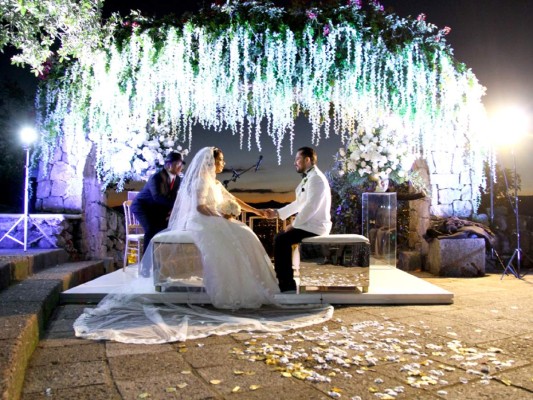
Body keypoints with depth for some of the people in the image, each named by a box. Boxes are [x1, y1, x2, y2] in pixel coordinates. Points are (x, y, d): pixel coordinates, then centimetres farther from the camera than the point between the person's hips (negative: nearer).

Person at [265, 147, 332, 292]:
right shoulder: (308, 178, 15)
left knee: (282, 240, -15)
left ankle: (287, 284, -6)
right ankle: (285, 280, 16)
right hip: (309, 224, 10)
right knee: (280, 238, 11)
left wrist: (293, 224, -16)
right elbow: (298, 204, 20)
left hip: (315, 226, -10)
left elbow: (311, 207, -25)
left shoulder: (316, 178, -17)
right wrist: (277, 213, 16)